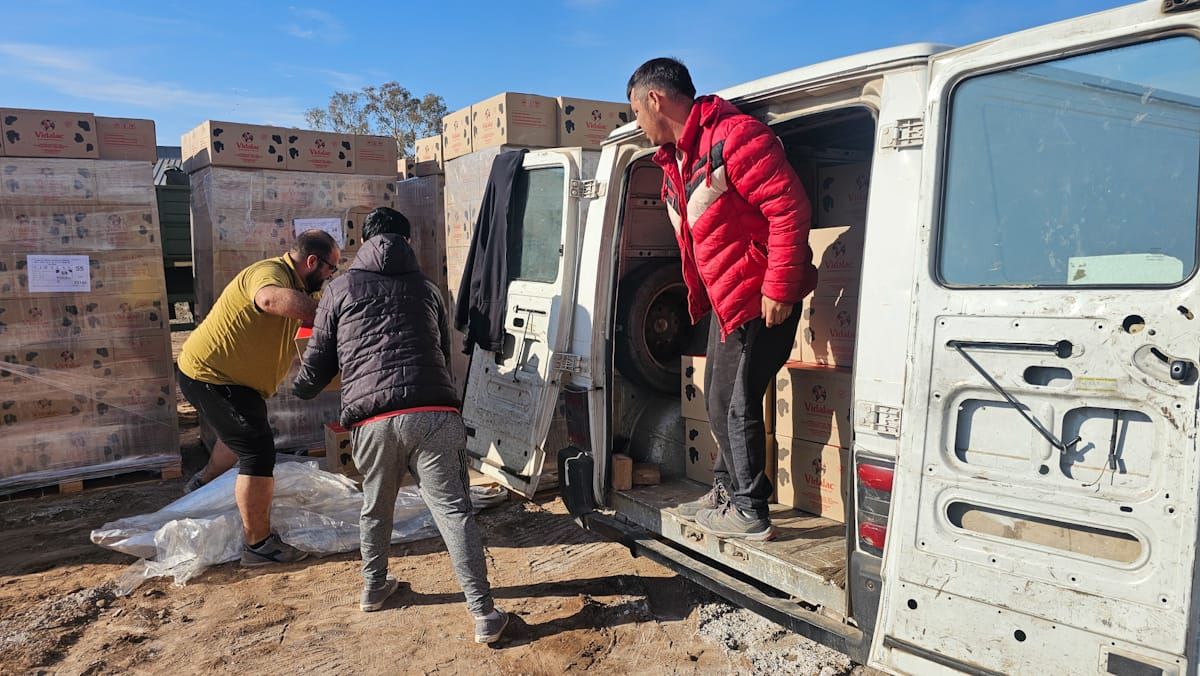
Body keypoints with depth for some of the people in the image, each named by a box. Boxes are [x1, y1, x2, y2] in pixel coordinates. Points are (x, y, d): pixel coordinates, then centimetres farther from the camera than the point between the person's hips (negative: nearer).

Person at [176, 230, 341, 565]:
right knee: (258, 451, -12)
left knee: (243, 434, 32)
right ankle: (259, 545, -3)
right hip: (208, 375, -11)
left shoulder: (296, 285, 8)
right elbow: (270, 299, -49)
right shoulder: (270, 272, -26)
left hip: (224, 374, 11)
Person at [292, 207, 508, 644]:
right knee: (454, 510, 2)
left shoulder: (341, 289, 15)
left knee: (375, 507, 23)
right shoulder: (427, 289, 21)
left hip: (373, 422, 0)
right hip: (434, 415, 0)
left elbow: (318, 362, 19)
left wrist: (300, 390, 41)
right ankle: (483, 613, 2)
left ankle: (374, 588, 41)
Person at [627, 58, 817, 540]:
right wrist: (698, 295, 20)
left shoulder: (733, 135, -18)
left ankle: (750, 513, 9)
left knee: (736, 402, -4)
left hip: (763, 298, -10)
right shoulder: (674, 161, 13)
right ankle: (728, 489, 34)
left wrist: (777, 288, -24)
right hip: (726, 298, 10)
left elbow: (789, 208, -23)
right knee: (718, 399, 18)